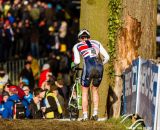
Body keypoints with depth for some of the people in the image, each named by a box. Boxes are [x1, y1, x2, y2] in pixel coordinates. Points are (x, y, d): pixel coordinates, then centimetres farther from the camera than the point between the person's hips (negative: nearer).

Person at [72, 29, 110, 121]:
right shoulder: (97, 43, 25)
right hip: (99, 68, 3)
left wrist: (73, 65, 26)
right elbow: (106, 57, 19)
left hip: (88, 67, -3)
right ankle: (95, 113, 13)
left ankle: (85, 116, 8)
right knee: (95, 90, 24)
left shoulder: (77, 46, 17)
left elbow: (77, 61, 4)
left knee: (84, 92, 14)